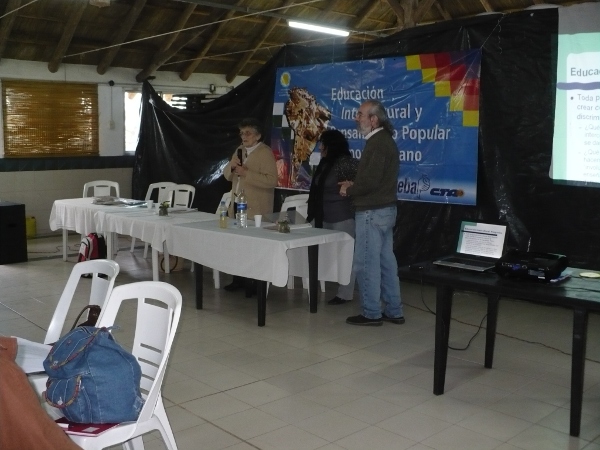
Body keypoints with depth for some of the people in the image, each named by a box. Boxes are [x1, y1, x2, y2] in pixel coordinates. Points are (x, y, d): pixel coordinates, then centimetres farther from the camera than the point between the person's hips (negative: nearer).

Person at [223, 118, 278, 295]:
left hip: (255, 209, -7)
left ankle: (256, 284, 7)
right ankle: (239, 279, 21)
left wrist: (246, 173, -23)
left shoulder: (265, 152, -10)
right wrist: (231, 166, -5)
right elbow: (227, 175, 17)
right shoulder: (239, 150, 15)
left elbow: (271, 180, -21)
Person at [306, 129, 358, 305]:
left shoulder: (346, 162, -12)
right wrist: (314, 211, 18)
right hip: (327, 217, 9)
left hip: (343, 217, -9)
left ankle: (345, 294, 2)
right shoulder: (326, 163, 14)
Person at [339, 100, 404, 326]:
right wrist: (354, 185, 9)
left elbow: (371, 181, -24)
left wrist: (349, 190, -8)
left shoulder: (377, 143, -17)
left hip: (372, 212, -10)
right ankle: (393, 311, 18)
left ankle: (371, 313, 5)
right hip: (385, 209, 10)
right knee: (386, 261, 12)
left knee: (366, 263, -2)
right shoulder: (385, 140, 15)